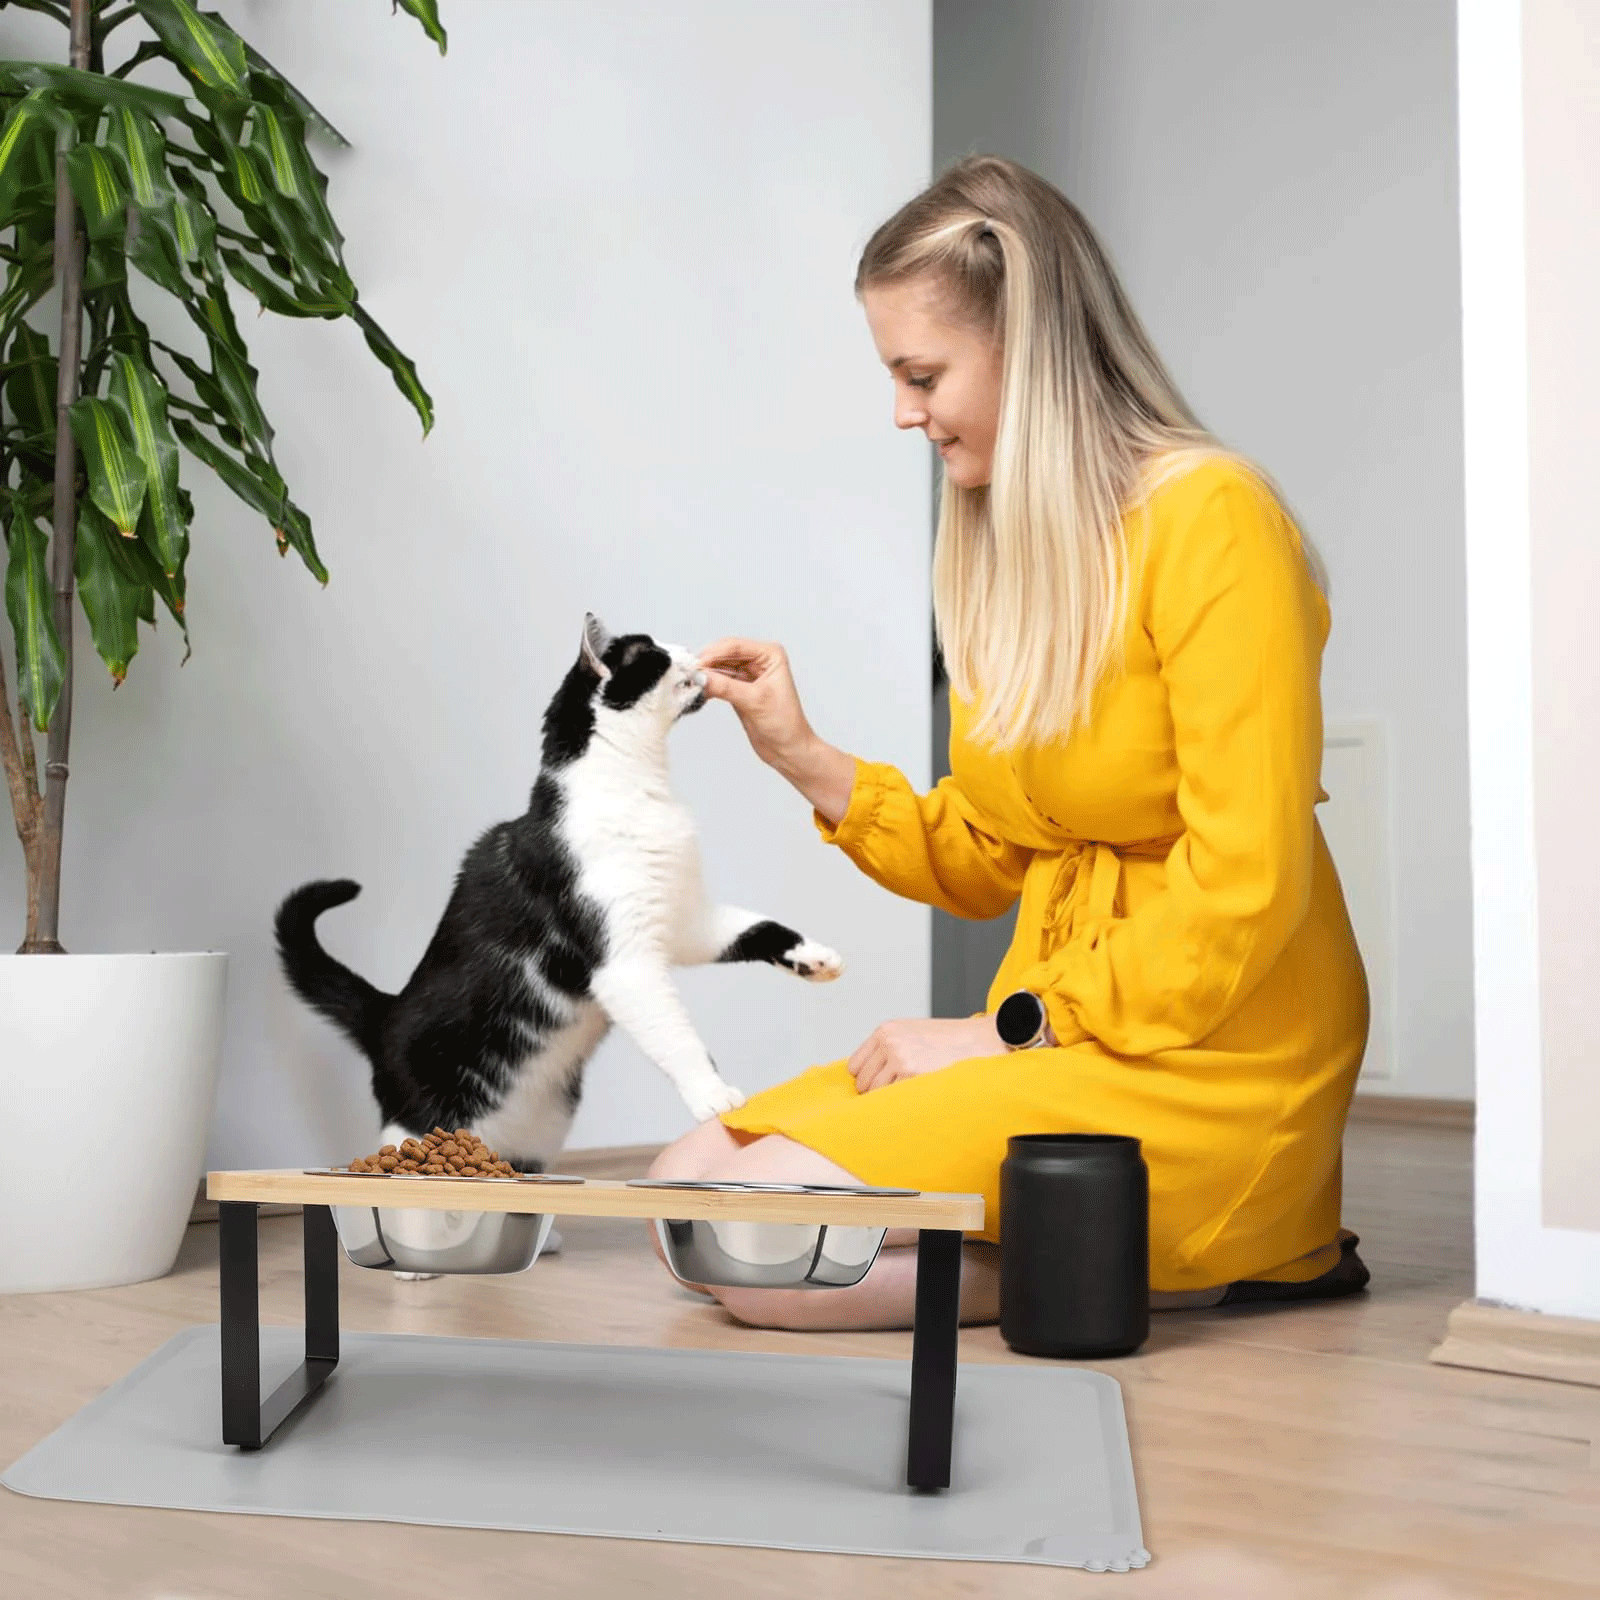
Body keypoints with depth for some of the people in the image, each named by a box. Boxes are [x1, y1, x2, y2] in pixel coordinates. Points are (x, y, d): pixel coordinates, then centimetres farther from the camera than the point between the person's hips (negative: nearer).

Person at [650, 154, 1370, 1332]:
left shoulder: (1210, 517, -13)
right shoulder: (999, 547, 11)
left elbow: (1243, 890, -17)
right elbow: (983, 868, 13)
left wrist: (1011, 1031, -15)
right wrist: (803, 758, 2)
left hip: (1211, 1065, -8)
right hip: (1048, 1039, 9)